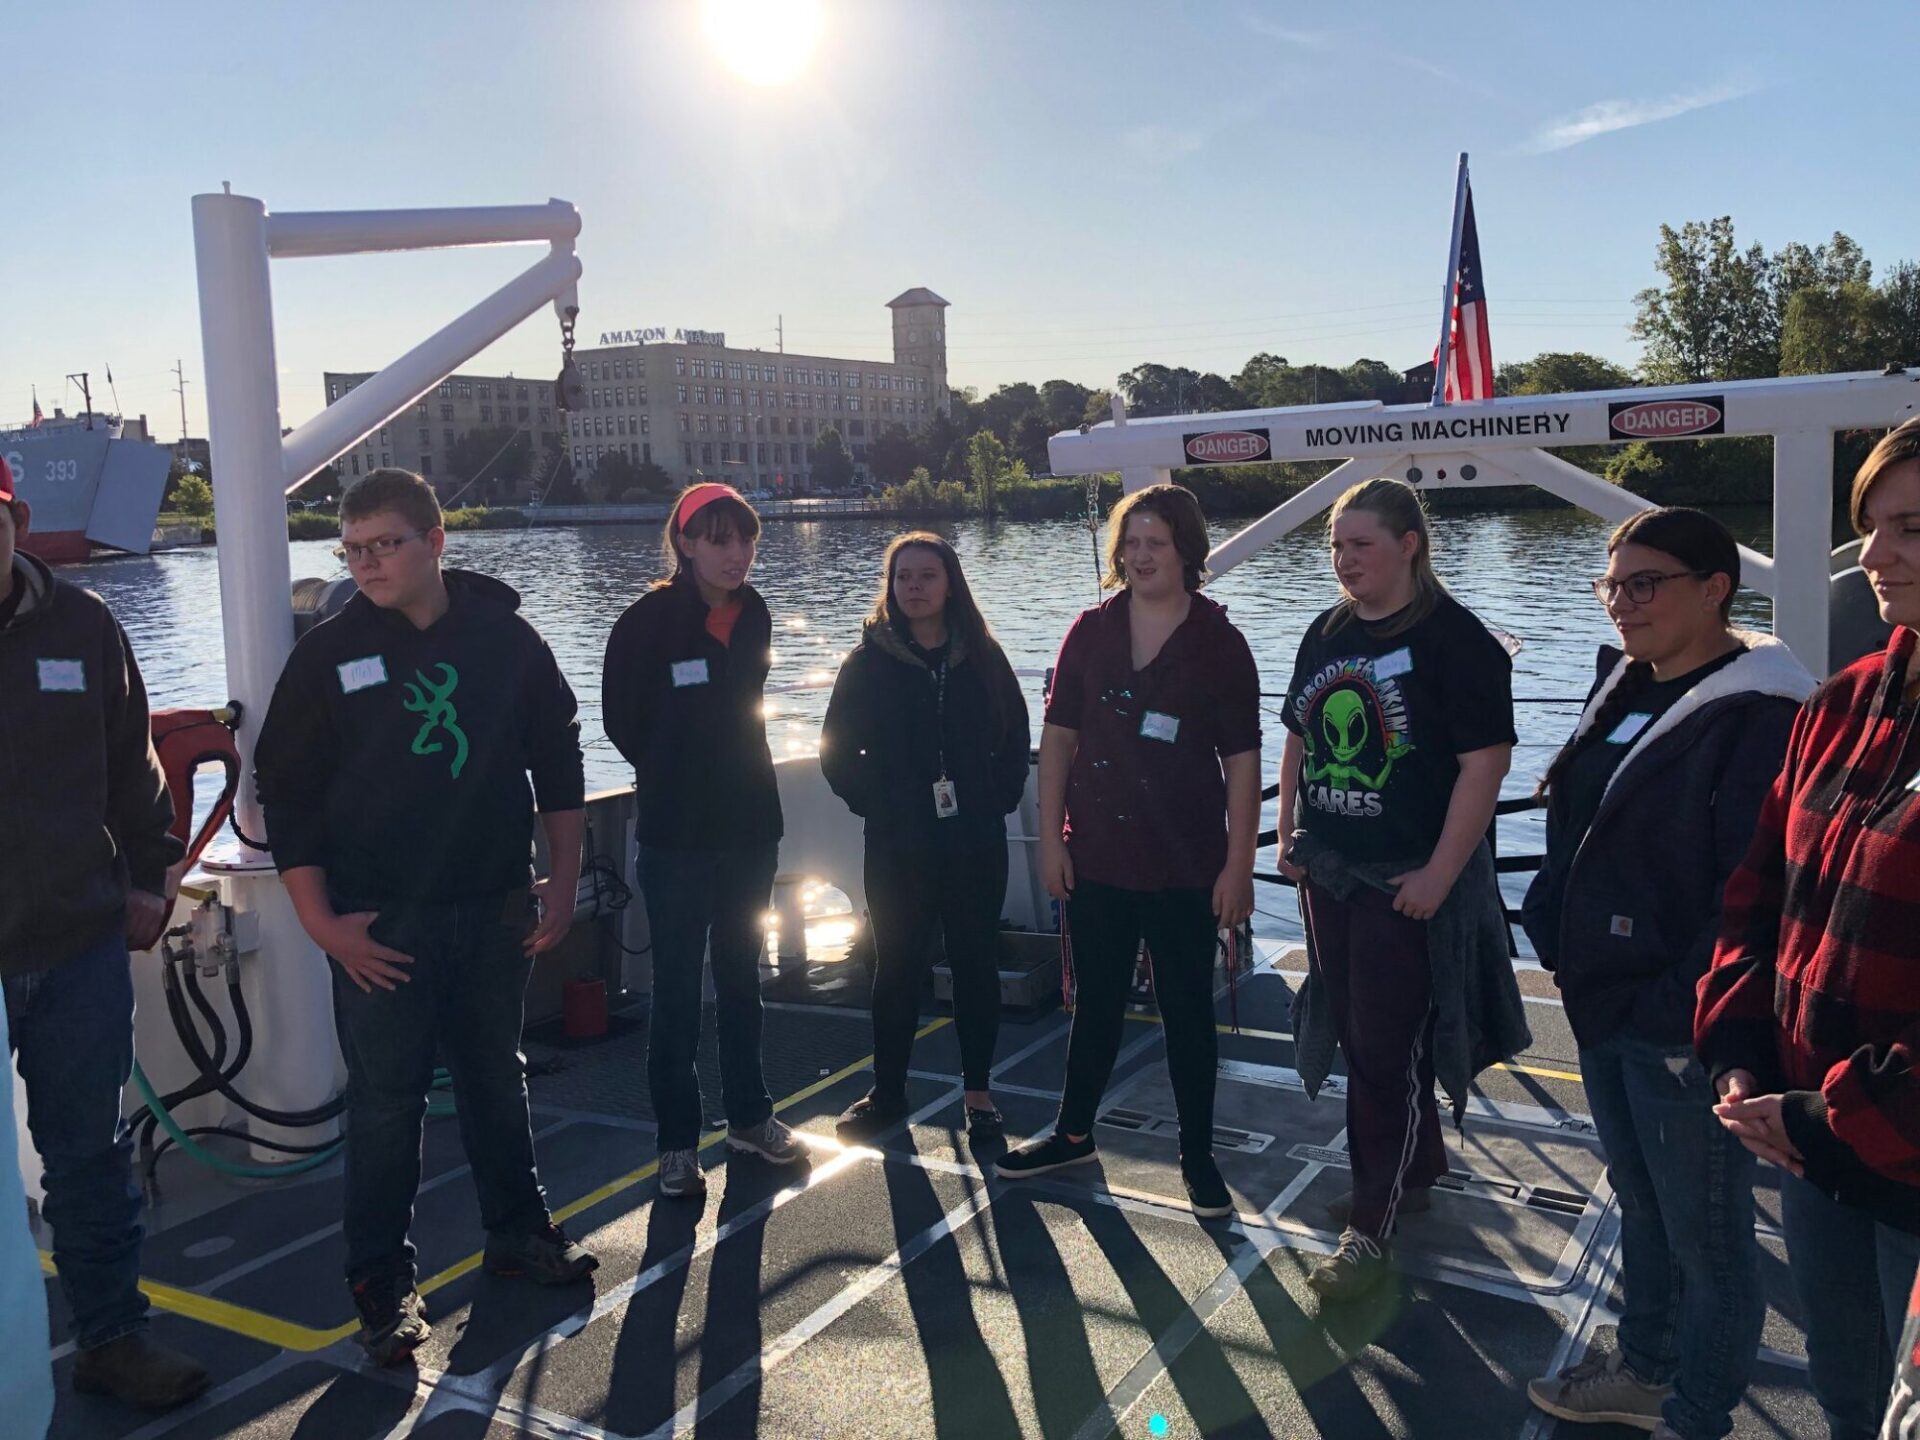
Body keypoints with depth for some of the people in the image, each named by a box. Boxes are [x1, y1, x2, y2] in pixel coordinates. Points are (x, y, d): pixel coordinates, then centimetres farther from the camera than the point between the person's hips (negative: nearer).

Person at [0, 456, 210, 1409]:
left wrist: (146, 877, 12)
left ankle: (112, 1337, 27)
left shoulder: (81, 625, 2)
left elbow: (132, 765, 12)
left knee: (91, 1153, 14)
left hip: (81, 944, 3)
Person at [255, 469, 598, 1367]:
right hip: (381, 926, -2)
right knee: (386, 1100, 5)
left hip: (496, 911, 2)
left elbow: (558, 762, 7)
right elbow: (286, 795, -4)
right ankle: (381, 1283, 19)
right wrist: (321, 921, -9)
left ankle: (518, 1229, 33)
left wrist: (561, 881, 4)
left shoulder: (506, 639, -1)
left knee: (498, 1077, 16)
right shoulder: (328, 654, -5)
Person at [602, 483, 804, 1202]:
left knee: (741, 977, 16)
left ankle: (749, 1116, 29)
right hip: (677, 837, -5)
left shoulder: (754, 615, 3)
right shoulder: (648, 621, -12)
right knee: (677, 990, 2)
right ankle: (678, 1142, 13)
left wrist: (731, 779, 12)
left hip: (749, 826, 5)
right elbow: (623, 720, -3)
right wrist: (673, 781, 6)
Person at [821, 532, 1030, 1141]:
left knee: (975, 961, 7)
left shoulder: (982, 656, 4)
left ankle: (977, 1091, 19)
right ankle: (886, 1092, 19)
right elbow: (837, 749, 4)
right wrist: (873, 803, -2)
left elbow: (1015, 739, 11)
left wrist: (998, 800, 1)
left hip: (975, 843, 1)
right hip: (898, 846, -1)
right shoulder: (870, 660, 0)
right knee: (897, 964, 7)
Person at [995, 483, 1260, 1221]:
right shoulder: (1090, 632, 2)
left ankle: (1198, 1156, 23)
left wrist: (1238, 863, -9)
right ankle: (1073, 1133, 33)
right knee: (1096, 1002, 16)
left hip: (1184, 866, -2)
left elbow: (1242, 760, -6)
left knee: (1187, 1010, 9)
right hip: (1095, 857, 3)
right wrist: (1051, 836, -1)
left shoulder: (1218, 643, -6)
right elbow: (1058, 735, 3)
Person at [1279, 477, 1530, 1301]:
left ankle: (1371, 1227, 9)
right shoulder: (1327, 635, 8)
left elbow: (1485, 762, -17)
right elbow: (1299, 740, 17)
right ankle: (1415, 1173, 36)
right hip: (1328, 872, 7)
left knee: (1387, 1050, -2)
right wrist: (1287, 834, 9)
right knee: (1358, 1037, 16)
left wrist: (1439, 874, -19)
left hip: (1410, 882, -7)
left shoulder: (1453, 639, -13)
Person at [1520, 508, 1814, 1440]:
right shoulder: (1622, 688, 8)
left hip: (1681, 1027, -8)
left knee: (1705, 1234, 10)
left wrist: (1688, 1017, -20)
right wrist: (1559, 938, 8)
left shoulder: (1760, 716, -19)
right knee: (1640, 1207, 24)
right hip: (1602, 1003, 8)